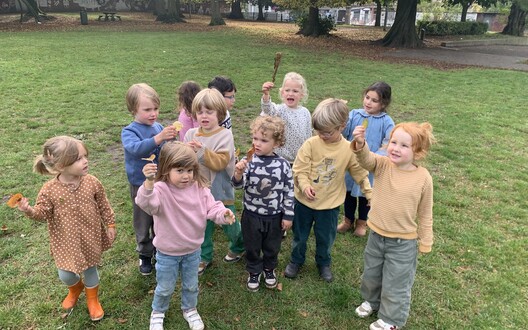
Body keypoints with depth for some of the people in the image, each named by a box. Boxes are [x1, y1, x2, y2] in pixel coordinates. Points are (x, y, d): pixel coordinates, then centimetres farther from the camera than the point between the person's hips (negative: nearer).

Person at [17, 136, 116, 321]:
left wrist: (110, 224, 2)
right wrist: (30, 211, -32)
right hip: (66, 241, 0)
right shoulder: (49, 190, -18)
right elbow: (43, 213, -10)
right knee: (65, 275, 9)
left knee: (90, 269, 16)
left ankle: (92, 300, 43)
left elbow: (103, 206, -2)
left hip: (90, 237, 1)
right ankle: (75, 289, 47)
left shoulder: (92, 182, -14)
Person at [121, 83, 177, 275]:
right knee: (143, 223, 14)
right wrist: (157, 139, -51)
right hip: (141, 185, -3)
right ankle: (145, 255, 35)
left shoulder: (159, 128, -4)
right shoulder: (129, 132, -15)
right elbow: (136, 148, -39)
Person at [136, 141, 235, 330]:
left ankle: (190, 310, 52)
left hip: (193, 250, 3)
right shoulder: (161, 190, -25)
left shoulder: (200, 188, -11)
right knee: (165, 288, 18)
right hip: (167, 253, -3)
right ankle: (158, 312, 48)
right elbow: (146, 203, -45)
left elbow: (212, 208, -10)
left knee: (191, 285, 24)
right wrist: (149, 183, -64)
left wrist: (223, 214, -32)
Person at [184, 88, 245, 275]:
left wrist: (202, 151, -32)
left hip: (221, 191, -3)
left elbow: (220, 162, -22)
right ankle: (204, 257, 38)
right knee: (203, 227, 17)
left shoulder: (225, 135, -13)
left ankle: (238, 247, 44)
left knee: (229, 225, 14)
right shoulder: (191, 134, 0)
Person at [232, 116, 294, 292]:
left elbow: (289, 191, -5)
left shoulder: (283, 164, -13)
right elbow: (238, 185, -17)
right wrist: (239, 173, -39)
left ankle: (269, 269, 49)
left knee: (272, 247, 21)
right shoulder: (248, 161, -15)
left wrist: (288, 216, -2)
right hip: (251, 215, 0)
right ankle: (254, 272, 44)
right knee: (252, 247, 19)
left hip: (275, 216, 0)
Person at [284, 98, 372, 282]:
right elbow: (300, 169, -14)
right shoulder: (310, 144, -16)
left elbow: (361, 174, 0)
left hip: (330, 204, 0)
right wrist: (304, 185, -31)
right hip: (304, 201, 0)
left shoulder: (349, 150, -12)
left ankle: (324, 263, 45)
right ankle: (296, 260, 44)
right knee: (300, 235, 19)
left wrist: (370, 195, 3)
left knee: (326, 238, 18)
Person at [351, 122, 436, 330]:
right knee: (371, 274, 26)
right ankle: (372, 300, 55)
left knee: (395, 283, 15)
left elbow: (425, 213, -6)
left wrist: (425, 242, 0)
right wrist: (360, 144, -57)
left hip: (403, 243, -3)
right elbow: (366, 159, -36)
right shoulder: (383, 166, -12)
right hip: (376, 236, 3)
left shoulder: (423, 177, -15)